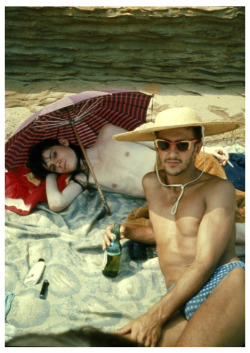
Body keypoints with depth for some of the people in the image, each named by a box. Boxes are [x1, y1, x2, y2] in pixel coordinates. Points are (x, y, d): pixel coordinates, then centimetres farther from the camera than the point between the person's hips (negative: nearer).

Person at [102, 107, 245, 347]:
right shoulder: (151, 183, 19)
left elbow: (205, 263, -7)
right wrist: (126, 232, 14)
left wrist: (154, 317, -14)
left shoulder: (218, 189, 1)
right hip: (182, 304, 6)